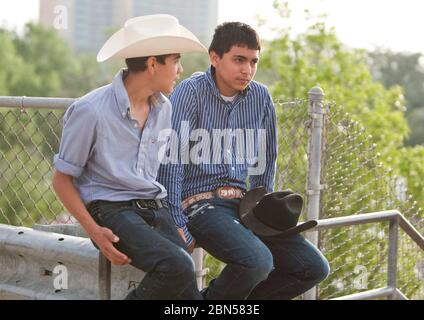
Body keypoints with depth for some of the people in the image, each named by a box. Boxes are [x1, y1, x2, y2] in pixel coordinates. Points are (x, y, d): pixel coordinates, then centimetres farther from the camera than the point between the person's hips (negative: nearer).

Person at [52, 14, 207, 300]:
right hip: (111, 211, -6)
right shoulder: (91, 111, -10)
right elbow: (62, 179, -4)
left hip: (156, 209, 6)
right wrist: (94, 231, -16)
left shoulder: (163, 108, 10)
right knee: (177, 266, -30)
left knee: (188, 290, -18)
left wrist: (176, 221, 9)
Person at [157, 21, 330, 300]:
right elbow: (171, 163, -13)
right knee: (258, 261, -32)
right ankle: (213, 299, 0)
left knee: (314, 268, -5)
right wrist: (178, 227, -16)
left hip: (242, 203, 7)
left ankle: (222, 295, 8)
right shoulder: (192, 92, -9)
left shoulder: (261, 97, 8)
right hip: (200, 201, -7)